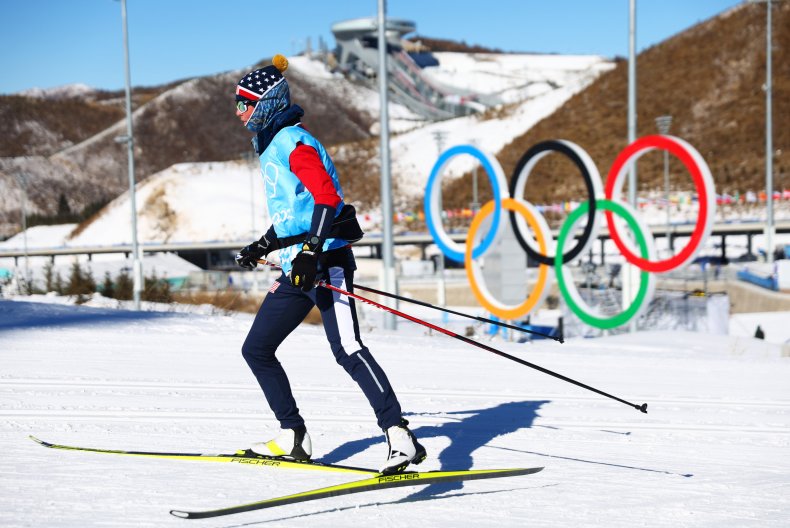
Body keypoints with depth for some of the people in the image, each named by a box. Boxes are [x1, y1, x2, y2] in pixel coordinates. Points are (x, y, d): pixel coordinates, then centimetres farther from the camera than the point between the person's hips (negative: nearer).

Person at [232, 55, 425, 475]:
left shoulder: (293, 143, -10)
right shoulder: (270, 147, 19)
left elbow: (327, 196, -22)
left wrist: (311, 251, -30)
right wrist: (263, 246, 35)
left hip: (325, 262, -10)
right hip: (297, 267, 10)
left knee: (347, 349, -21)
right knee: (256, 349, 12)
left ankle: (400, 436, -26)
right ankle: (292, 436, 18)